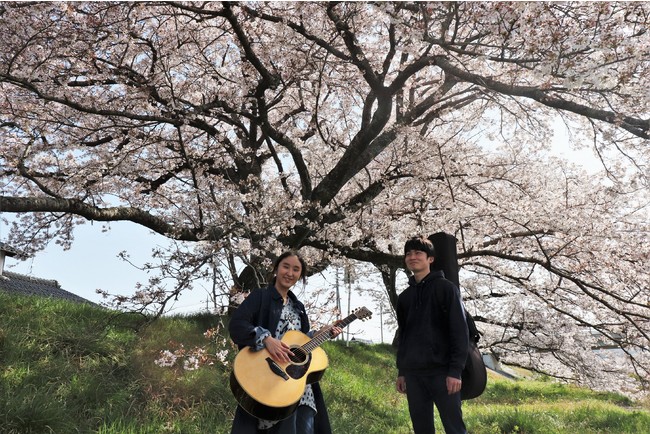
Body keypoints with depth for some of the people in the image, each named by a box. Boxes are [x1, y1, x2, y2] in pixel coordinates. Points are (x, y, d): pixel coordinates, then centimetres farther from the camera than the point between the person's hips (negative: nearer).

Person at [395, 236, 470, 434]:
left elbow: (460, 331, -7)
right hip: (413, 373, 5)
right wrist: (401, 372, 13)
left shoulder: (446, 288, -1)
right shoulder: (404, 297, 15)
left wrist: (455, 370, -14)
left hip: (442, 371, -5)